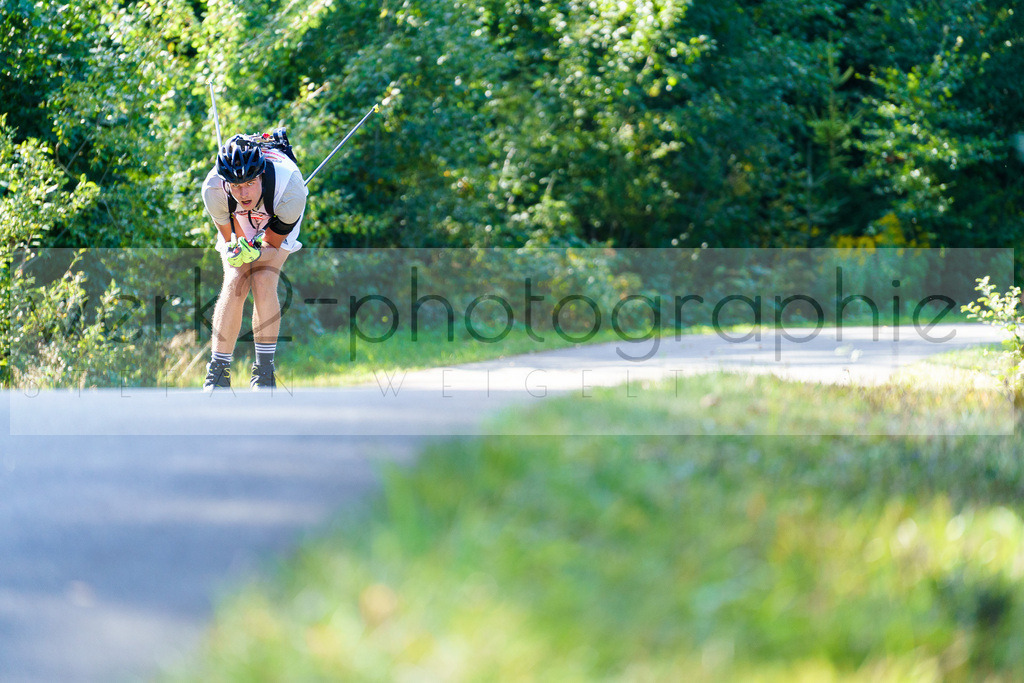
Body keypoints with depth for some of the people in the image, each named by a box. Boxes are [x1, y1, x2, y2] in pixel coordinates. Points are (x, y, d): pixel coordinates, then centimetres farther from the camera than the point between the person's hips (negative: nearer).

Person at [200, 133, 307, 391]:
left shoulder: (289, 186, -41)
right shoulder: (214, 189, -37)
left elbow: (272, 245, -26)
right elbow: (231, 239, -22)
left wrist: (253, 253, -47)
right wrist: (237, 249, -44)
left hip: (277, 223, -1)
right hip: (237, 224, 1)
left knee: (263, 281, -24)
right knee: (235, 283, -20)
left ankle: (264, 371, -14)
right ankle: (218, 373, -13)